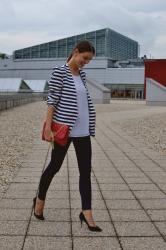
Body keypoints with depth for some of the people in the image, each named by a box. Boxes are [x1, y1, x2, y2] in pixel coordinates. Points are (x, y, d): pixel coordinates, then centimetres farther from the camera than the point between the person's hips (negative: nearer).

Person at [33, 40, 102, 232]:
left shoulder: (82, 74, 12)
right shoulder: (59, 72, -8)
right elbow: (52, 100, -11)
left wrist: (90, 126, 15)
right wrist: (48, 127, -15)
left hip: (82, 130, 6)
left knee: (86, 171, 2)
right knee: (55, 166, 10)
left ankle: (86, 213, 8)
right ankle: (39, 200, 33)